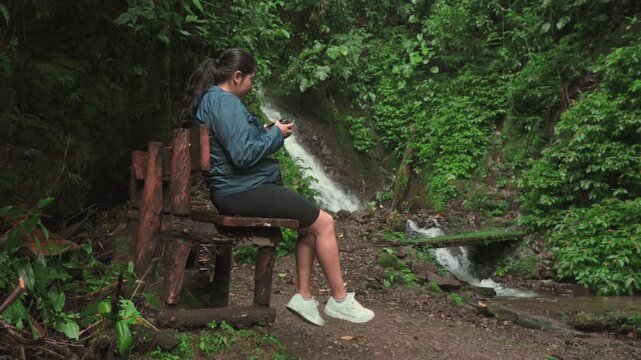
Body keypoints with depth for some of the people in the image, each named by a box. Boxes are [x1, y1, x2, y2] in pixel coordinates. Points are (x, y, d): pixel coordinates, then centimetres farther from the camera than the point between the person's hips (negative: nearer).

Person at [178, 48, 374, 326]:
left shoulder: (208, 99, 16)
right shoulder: (224, 101, -17)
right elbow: (243, 155, -24)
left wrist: (265, 132, 13)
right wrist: (276, 135, -10)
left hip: (232, 191, 11)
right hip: (244, 191, -11)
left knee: (309, 225, 15)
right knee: (324, 223, -5)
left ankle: (304, 297, 13)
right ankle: (339, 300, 5)